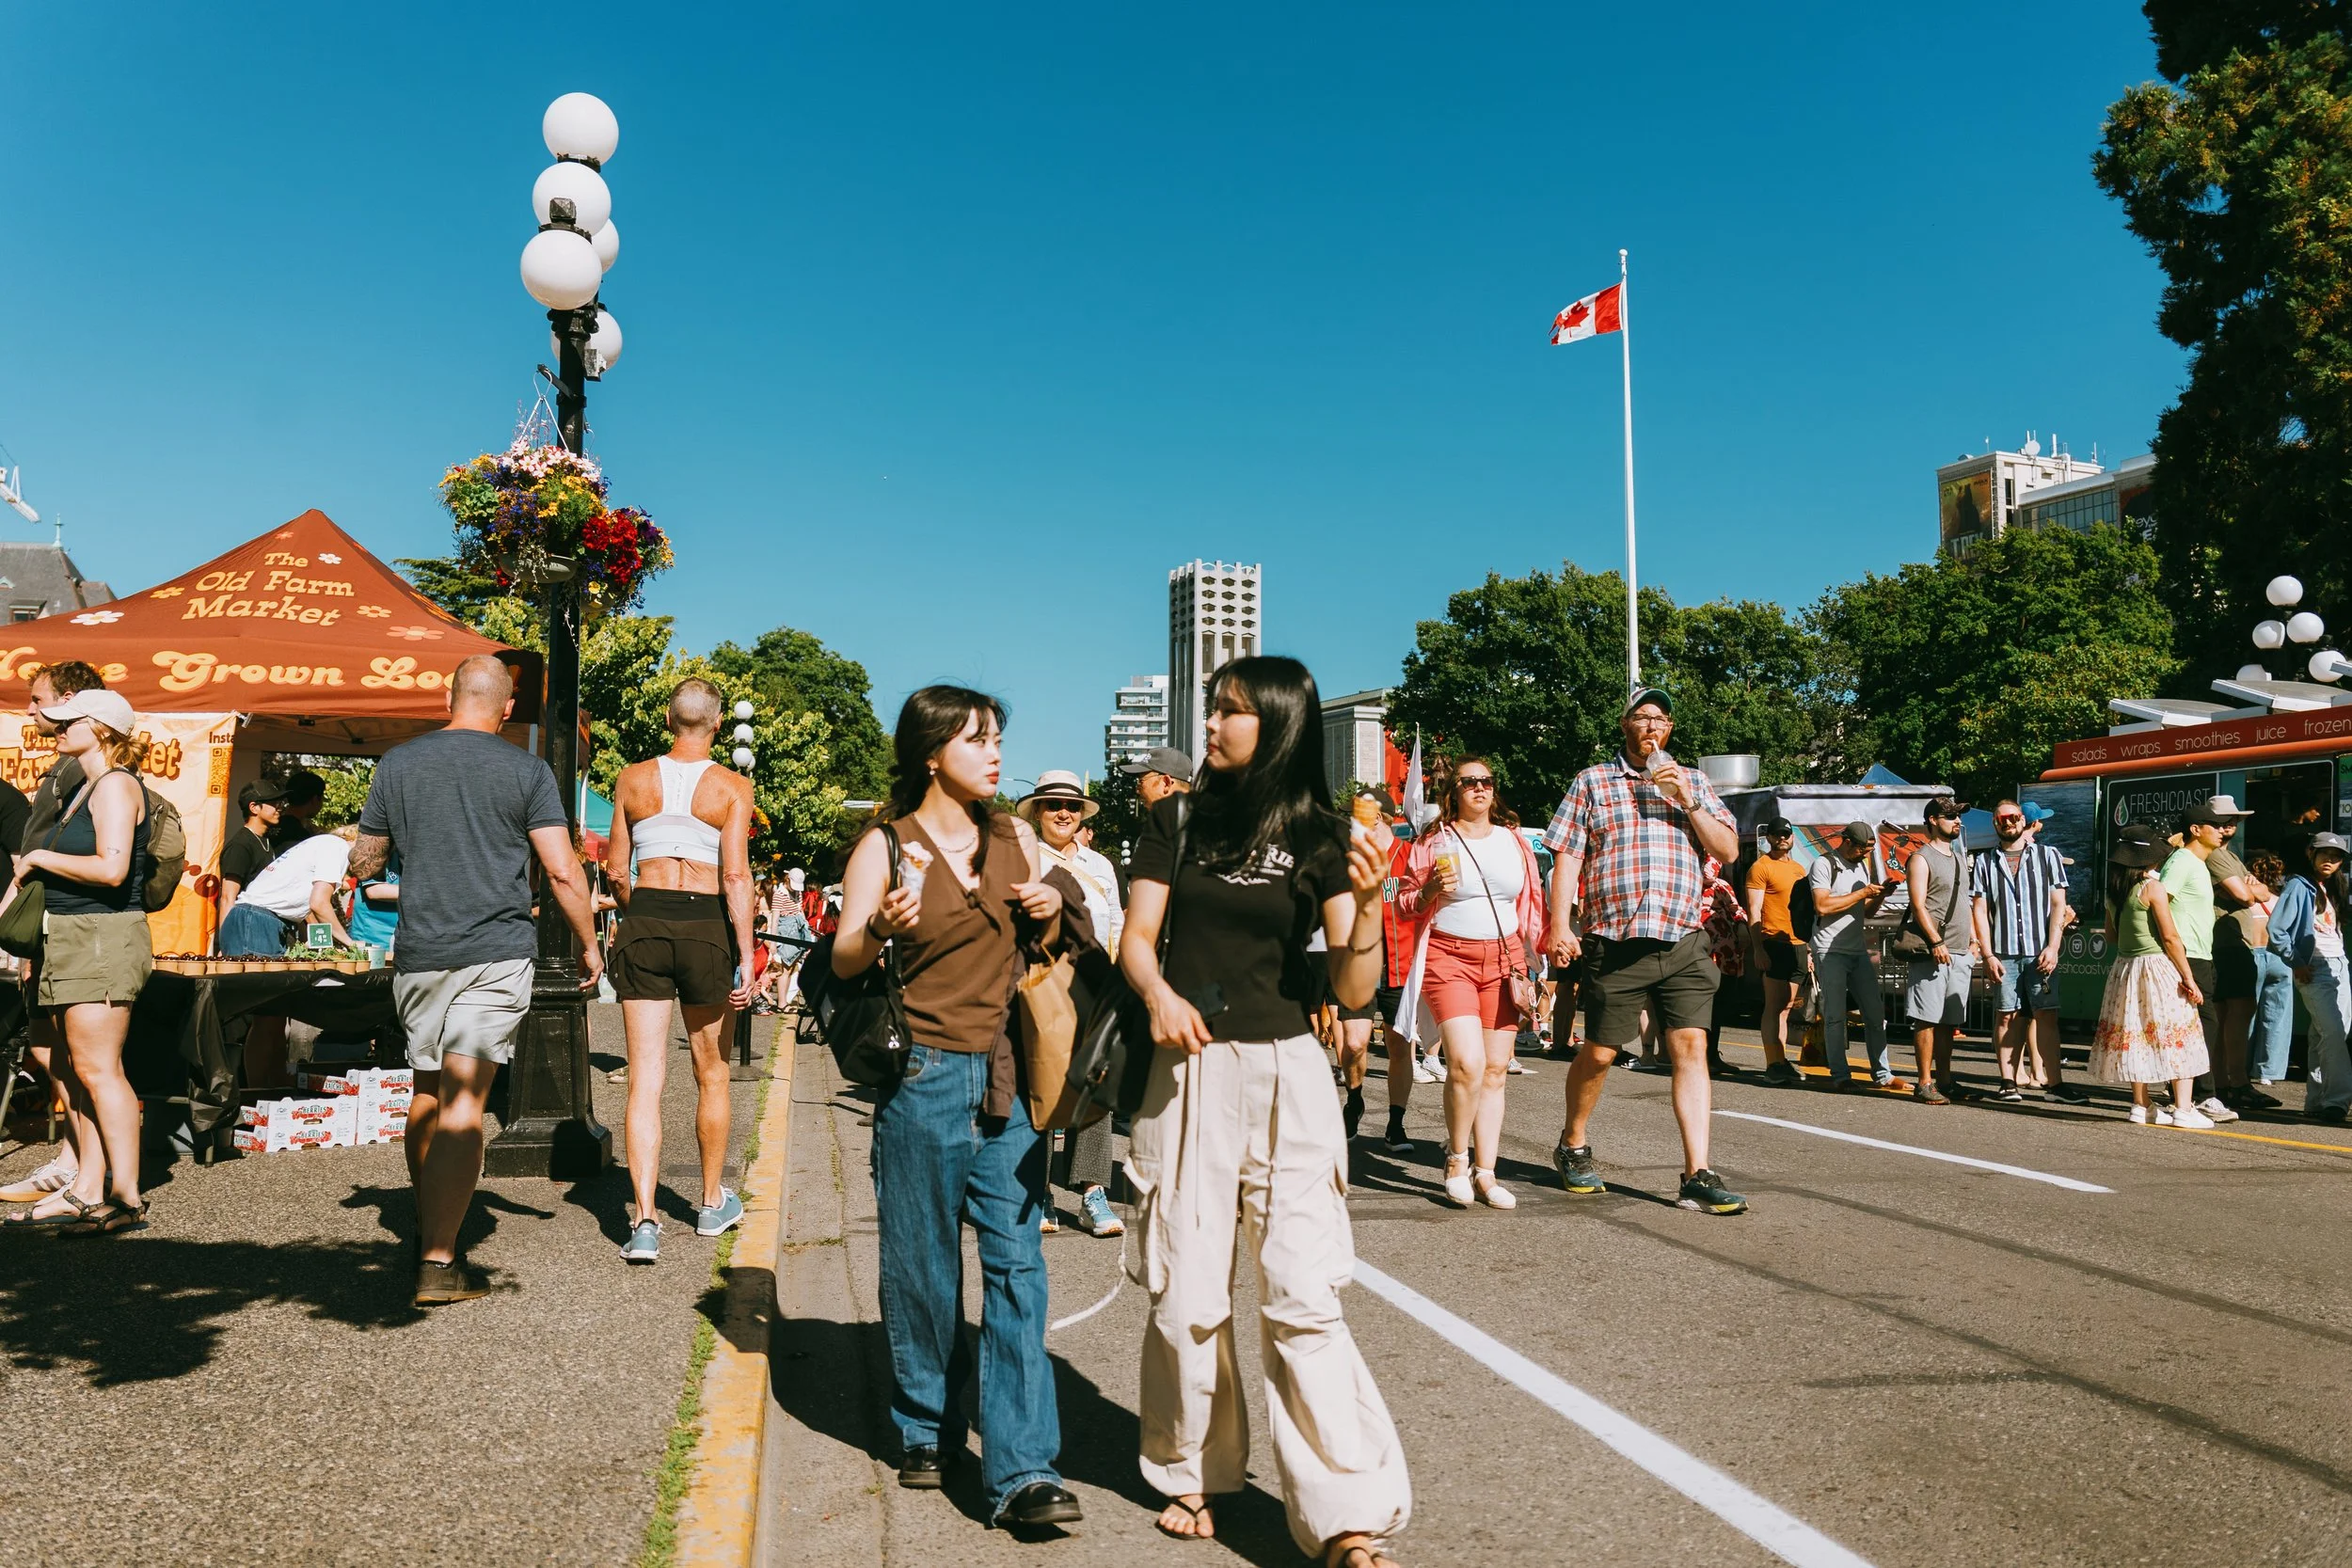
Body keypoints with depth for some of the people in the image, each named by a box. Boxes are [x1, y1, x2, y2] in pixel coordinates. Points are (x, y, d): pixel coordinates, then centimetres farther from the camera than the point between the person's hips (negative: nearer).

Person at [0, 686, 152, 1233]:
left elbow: (111, 868, -22)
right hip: (73, 941, 10)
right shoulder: (83, 789, 20)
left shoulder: (116, 784, -10)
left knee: (97, 1069, -10)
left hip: (102, 940, -10)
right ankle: (86, 1192, 12)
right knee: (81, 1072, 8)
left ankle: (126, 1199, -8)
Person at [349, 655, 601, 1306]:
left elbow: (361, 865, 14)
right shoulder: (526, 770, -3)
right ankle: (439, 1263, -7)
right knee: (464, 1102, -6)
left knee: (426, 1093, 18)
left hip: (418, 953, 4)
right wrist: (589, 946, 5)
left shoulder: (397, 764, 7)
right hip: (497, 953, -4)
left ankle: (426, 1234, 32)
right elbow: (563, 871, -7)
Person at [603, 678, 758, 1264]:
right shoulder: (732, 786, -4)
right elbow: (736, 875, -11)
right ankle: (713, 1204, 29)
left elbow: (616, 870, 9)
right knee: (711, 1072, 15)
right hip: (706, 925, -1)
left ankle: (645, 1220, -7)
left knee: (645, 1077, 2)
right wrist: (745, 957, -10)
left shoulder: (632, 779, 4)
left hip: (644, 923, 2)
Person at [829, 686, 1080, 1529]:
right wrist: (879, 931, -24)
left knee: (1018, 1264, -3)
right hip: (922, 1074, -3)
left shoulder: (1015, 837, 10)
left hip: (1007, 1077, 3)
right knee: (921, 1265, 8)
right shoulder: (885, 846, -1)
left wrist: (1050, 913, -1)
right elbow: (841, 962, -4)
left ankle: (1021, 1470, 0)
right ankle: (925, 1432, 28)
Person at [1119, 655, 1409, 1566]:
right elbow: (1137, 936, 6)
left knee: (1303, 1297, -3)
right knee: (1185, 1295, 8)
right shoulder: (1180, 821, 5)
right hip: (1190, 1073, 2)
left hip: (1287, 1079, -2)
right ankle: (1194, 1472, 28)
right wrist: (1158, 992, -15)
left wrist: (1367, 902, -21)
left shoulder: (1320, 837, -1)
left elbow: (1353, 992, -4)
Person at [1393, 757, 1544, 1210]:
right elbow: (1404, 905, 5)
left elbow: (1533, 905, 15)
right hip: (1449, 956, -4)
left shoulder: (1514, 841, 12)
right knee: (1467, 1064, -17)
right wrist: (1432, 889, -15)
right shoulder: (1433, 841, 3)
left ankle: (1485, 1173, 10)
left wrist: (1540, 957, 7)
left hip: (1504, 958, 4)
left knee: (1495, 1069, 2)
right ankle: (1456, 1157, 4)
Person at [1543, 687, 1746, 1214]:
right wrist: (1560, 925, -6)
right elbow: (1567, 858, 4)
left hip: (1684, 942, 2)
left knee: (1691, 1048, -5)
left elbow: (1729, 850, 7)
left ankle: (1698, 1176, -3)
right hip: (1617, 943, -2)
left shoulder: (1694, 783, 16)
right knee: (1599, 1052, 4)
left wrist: (1686, 799, -5)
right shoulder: (1592, 782, 9)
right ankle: (1572, 1147, 26)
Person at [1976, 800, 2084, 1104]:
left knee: (2046, 1016, -1)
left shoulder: (2048, 856, 8)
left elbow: (2058, 905, 3)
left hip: (2040, 952, 0)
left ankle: (2053, 1082, 1)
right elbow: (1982, 911, 6)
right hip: (2004, 953, 1)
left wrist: (2052, 947, -7)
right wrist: (1988, 954, -2)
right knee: (2007, 1016, 1)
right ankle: (2009, 1082, 7)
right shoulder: (1986, 862, 10)